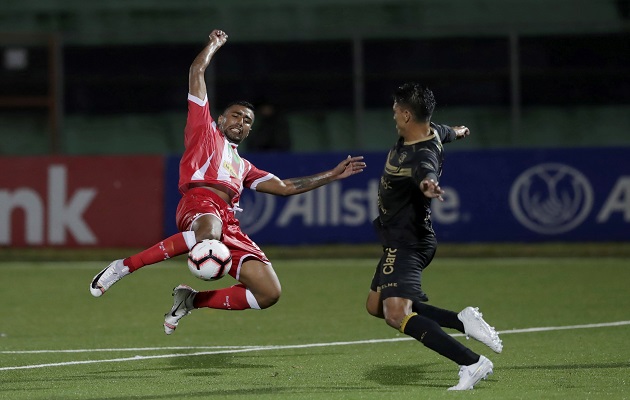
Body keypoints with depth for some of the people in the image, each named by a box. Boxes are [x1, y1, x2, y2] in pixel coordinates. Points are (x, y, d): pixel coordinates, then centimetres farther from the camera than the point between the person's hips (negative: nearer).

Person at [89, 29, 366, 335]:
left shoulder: (243, 167, 38)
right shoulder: (204, 132, 24)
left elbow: (284, 187, 40)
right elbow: (196, 72, 21)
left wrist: (333, 175, 42)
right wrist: (215, 44, 35)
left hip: (229, 226, 6)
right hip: (199, 201, -6)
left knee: (269, 293, -8)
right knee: (208, 233, -45)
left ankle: (191, 300, 7)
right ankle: (122, 267, -31)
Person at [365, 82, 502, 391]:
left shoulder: (423, 156, -27)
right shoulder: (429, 131, 2)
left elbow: (427, 172, -52)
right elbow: (443, 133, 26)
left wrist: (428, 185, -76)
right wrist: (455, 132, 50)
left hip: (407, 243, -11)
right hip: (399, 240, 11)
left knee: (396, 314, -26)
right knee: (376, 305, 19)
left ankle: (472, 363, -27)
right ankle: (462, 321, 15)